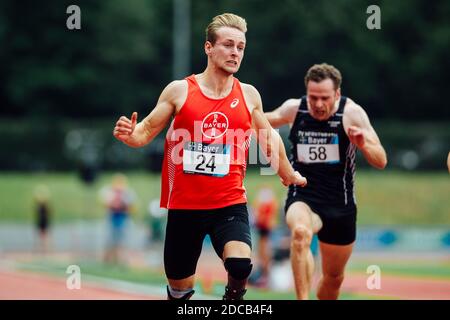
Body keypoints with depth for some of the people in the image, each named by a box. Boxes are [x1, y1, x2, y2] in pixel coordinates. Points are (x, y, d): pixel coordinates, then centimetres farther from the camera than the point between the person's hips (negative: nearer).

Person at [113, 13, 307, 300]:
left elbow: (268, 136, 21)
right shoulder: (179, 91, -3)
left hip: (230, 204, 0)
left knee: (240, 264, -28)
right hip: (184, 206, 0)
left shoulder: (248, 95, 4)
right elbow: (147, 131, 4)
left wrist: (288, 174, 32)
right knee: (179, 291, 10)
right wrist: (129, 135, -19)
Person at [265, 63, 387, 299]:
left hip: (340, 204, 1)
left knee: (334, 276, 14)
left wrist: (363, 145, -30)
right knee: (300, 232, -37)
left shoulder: (352, 113, -11)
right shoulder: (294, 109, -5)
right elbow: (266, 121, 19)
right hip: (302, 198, -1)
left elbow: (381, 162, -11)